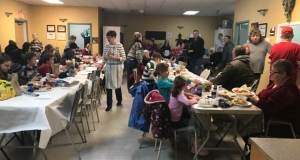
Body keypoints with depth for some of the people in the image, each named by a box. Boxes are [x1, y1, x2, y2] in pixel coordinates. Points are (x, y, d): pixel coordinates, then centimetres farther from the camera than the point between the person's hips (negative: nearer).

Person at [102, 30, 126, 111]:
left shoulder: (119, 45, -8)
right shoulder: (106, 46, 4)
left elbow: (124, 58, -10)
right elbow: (104, 58, 8)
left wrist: (113, 57, -18)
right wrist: (107, 56, -14)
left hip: (117, 67, -3)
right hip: (108, 67, 3)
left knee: (117, 85, 10)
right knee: (108, 86, 3)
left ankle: (119, 100, 34)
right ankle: (109, 104, 14)